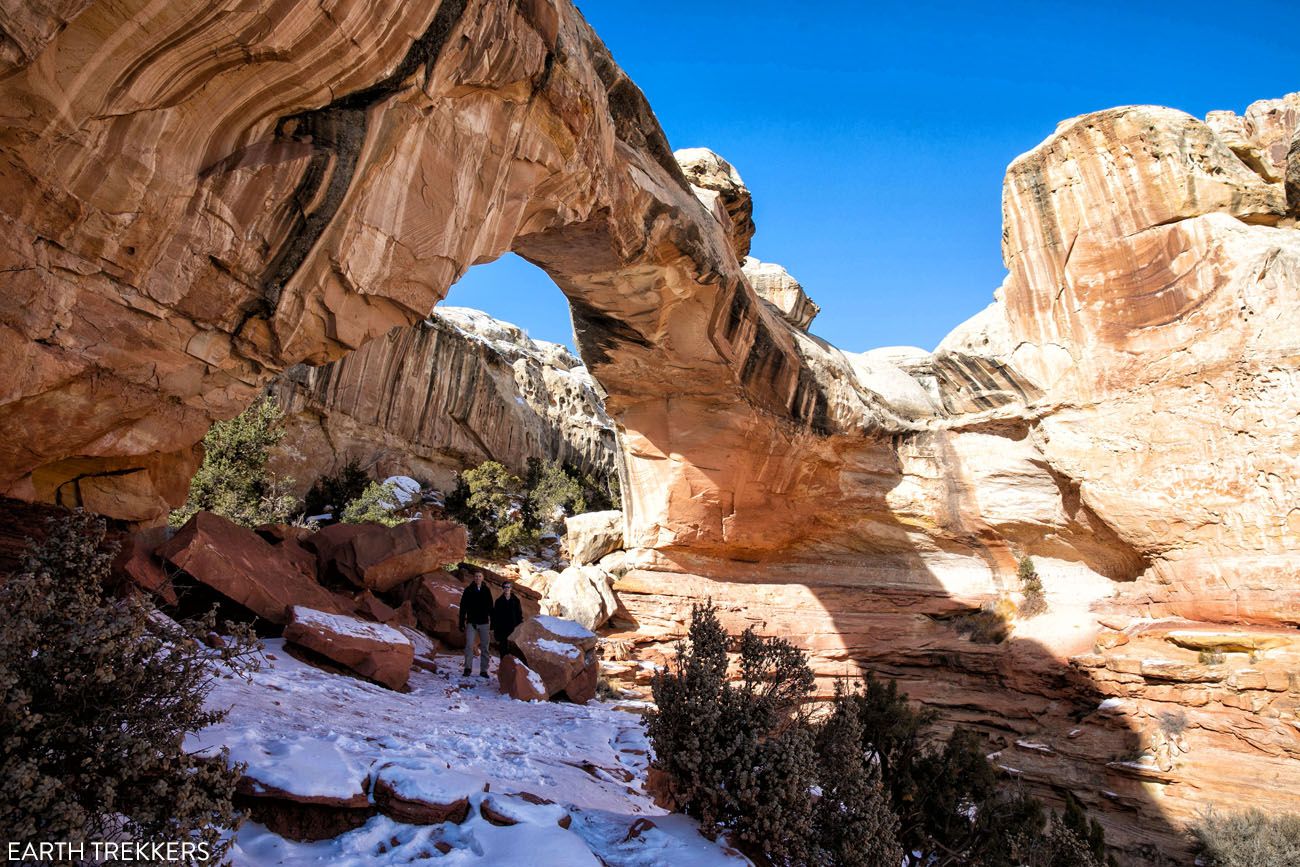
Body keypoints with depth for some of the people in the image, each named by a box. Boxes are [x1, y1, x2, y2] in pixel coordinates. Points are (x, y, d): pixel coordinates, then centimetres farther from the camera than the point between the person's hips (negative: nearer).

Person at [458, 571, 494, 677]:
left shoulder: (486, 591, 7)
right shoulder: (468, 590, 2)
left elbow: (490, 607, 11)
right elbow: (463, 607, 2)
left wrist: (493, 622, 7)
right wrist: (462, 622, -3)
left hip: (483, 623, 2)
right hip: (471, 622, -2)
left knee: (484, 646, 3)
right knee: (469, 645, -12)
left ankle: (483, 670, 9)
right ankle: (467, 668, -5)